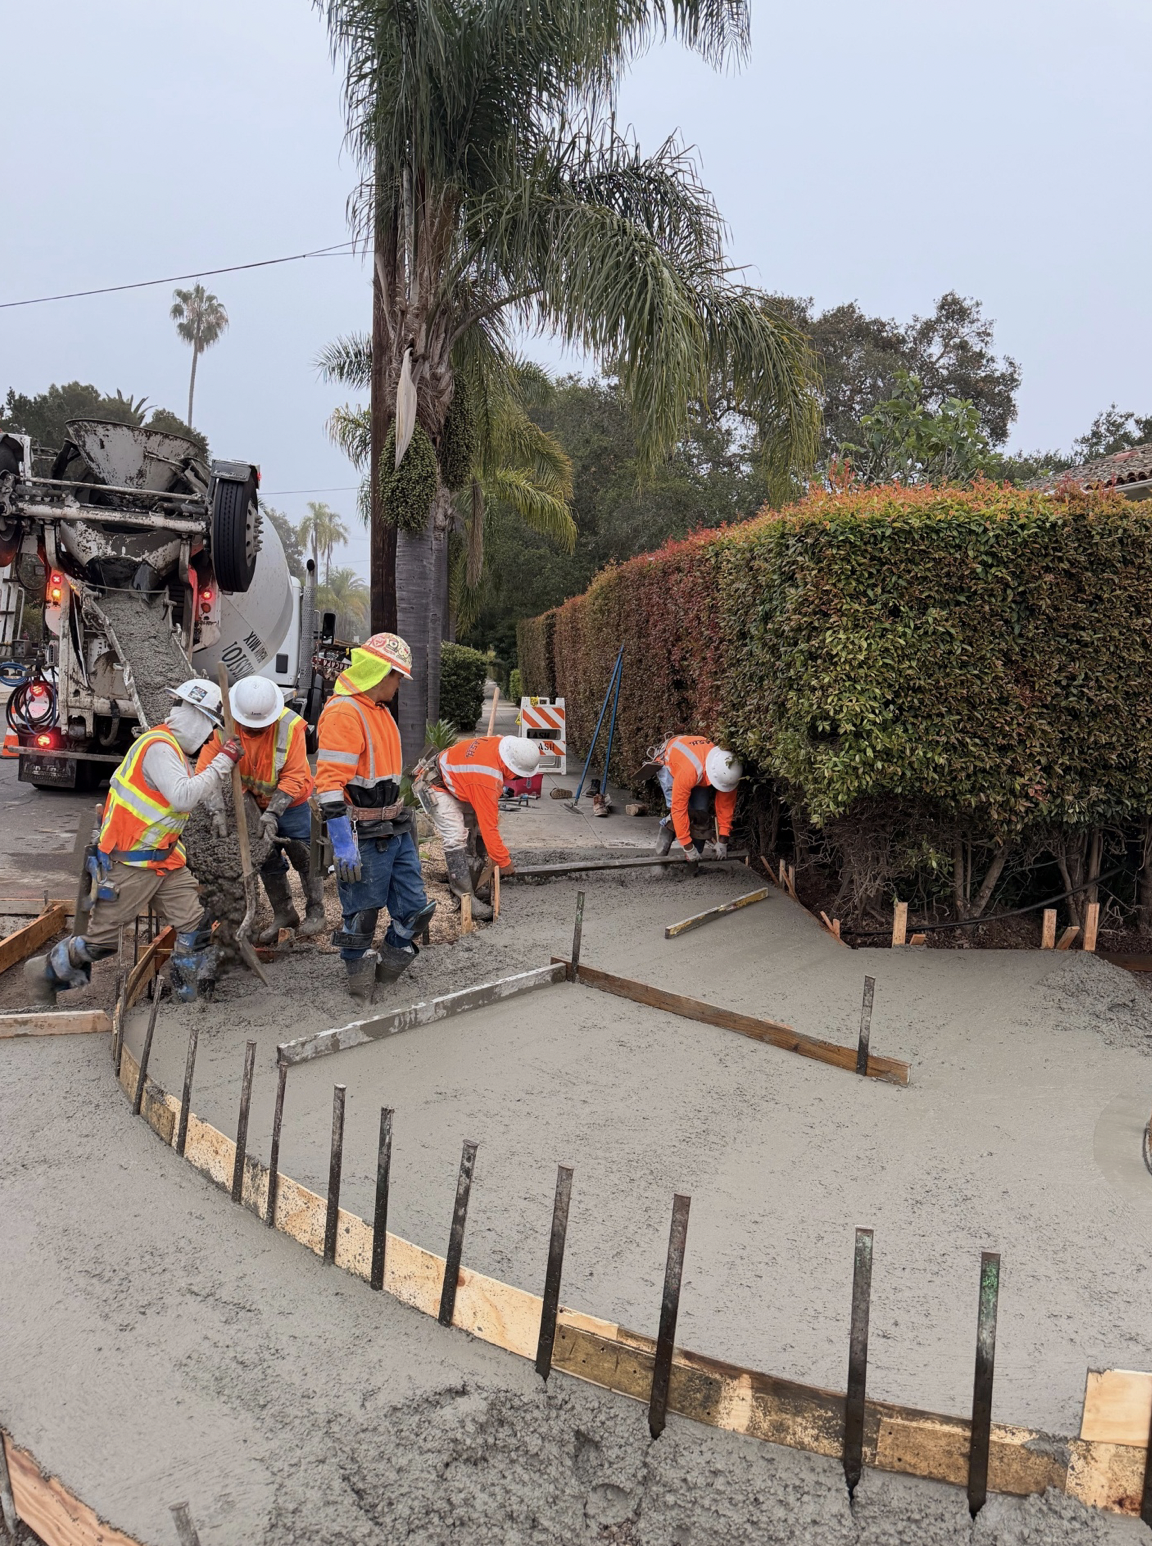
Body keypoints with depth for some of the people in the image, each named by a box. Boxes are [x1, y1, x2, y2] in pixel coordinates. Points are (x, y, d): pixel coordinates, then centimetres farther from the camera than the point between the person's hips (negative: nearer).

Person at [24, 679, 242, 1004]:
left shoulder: (173, 749, 13)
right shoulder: (158, 747, -21)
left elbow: (194, 796, 11)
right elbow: (184, 798, -31)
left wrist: (223, 768, 3)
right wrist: (222, 762, -26)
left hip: (164, 860, 9)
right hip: (130, 864, -9)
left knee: (195, 926, 1)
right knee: (101, 937, 5)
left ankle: (190, 996, 12)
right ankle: (46, 971, 28)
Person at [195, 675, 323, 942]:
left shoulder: (290, 725, -29)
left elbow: (293, 778, -28)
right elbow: (207, 770, -23)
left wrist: (273, 812, -36)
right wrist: (218, 809, -35)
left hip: (290, 801, -4)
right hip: (255, 804, 4)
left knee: (304, 857, 1)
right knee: (268, 862, 14)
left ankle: (315, 912, 20)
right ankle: (284, 914, 30)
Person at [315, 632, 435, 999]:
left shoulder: (379, 709, 14)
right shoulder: (343, 713, -18)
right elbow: (329, 783, -25)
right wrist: (343, 845, -27)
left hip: (396, 831, 9)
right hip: (365, 838, -9)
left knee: (414, 907, 11)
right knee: (362, 913, 6)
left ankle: (388, 966, 30)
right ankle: (359, 979, 25)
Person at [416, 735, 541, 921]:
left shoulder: (500, 743, -17)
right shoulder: (487, 780, -39)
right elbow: (489, 826, -31)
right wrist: (504, 862, -20)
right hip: (435, 786, -10)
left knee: (480, 823, 6)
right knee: (455, 837, -21)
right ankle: (466, 897, -15)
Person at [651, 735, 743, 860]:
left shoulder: (727, 771, -32)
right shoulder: (689, 771, -49)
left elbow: (726, 804, -19)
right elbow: (679, 808, -42)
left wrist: (723, 840, -18)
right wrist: (688, 847, -36)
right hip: (668, 761, -4)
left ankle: (694, 860, 2)